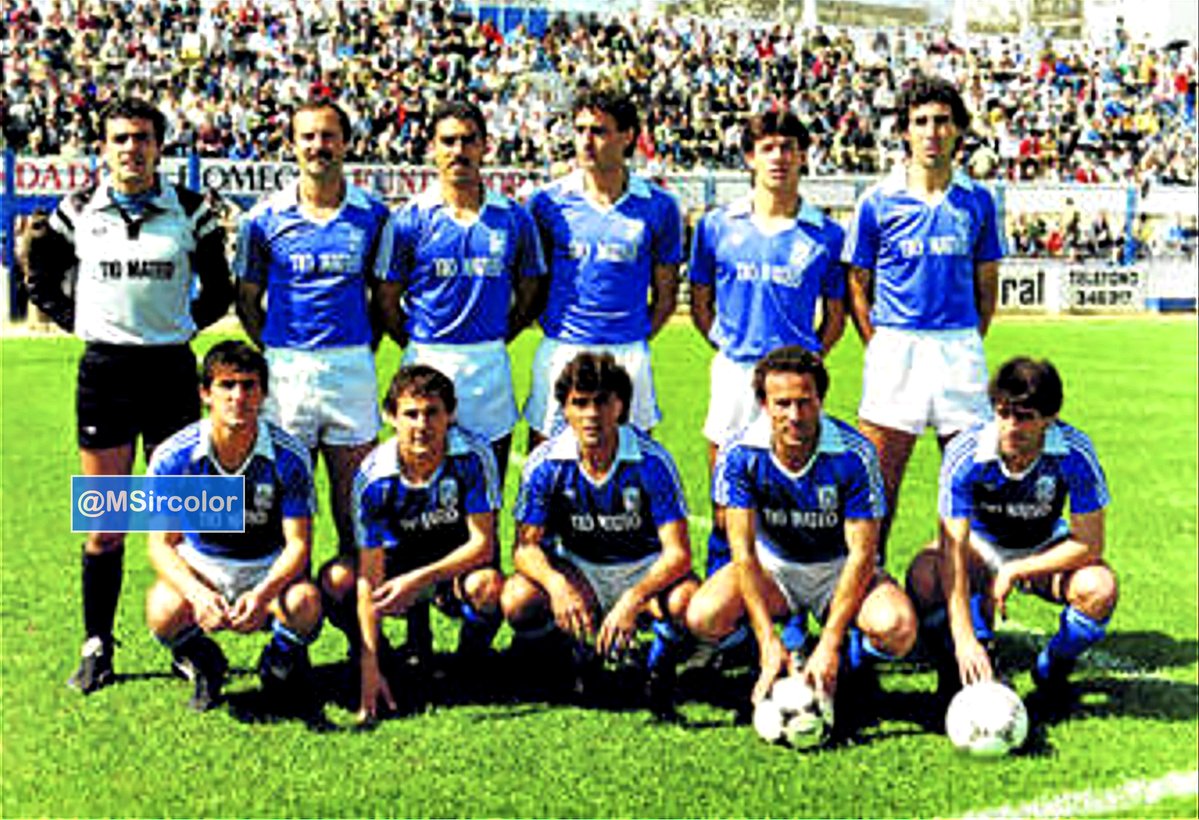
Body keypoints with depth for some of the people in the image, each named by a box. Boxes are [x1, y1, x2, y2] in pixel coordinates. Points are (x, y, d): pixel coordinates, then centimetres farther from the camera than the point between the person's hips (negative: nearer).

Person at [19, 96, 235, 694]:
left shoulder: (190, 210, 1)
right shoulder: (77, 210, 3)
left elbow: (218, 289, 12)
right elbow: (41, 278, 16)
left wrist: (187, 324, 3)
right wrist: (76, 323, 7)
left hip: (172, 368, 0)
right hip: (105, 369, 0)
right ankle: (96, 648, 12)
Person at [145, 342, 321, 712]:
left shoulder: (287, 455, -17)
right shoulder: (173, 456, -16)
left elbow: (298, 544, -16)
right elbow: (161, 545, -13)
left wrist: (262, 594, -37)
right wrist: (197, 593, -34)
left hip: (269, 568, 0)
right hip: (200, 566, 0)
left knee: (305, 604, -33)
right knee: (164, 613, -32)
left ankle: (281, 661, 5)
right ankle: (202, 663, 6)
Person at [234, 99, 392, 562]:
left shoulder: (373, 216, 5)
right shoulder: (264, 219, 3)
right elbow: (247, 299, 11)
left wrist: (363, 348, 6)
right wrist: (272, 351, 3)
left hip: (352, 368, 0)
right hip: (286, 368, 0)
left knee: (356, 487, 4)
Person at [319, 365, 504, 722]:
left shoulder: (472, 456, -23)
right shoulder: (374, 476, -22)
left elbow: (482, 544, -22)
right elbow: (370, 575, -23)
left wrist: (420, 579, -36)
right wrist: (370, 669, -29)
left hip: (458, 566, -1)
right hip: (399, 559, 1)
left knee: (488, 585, -36)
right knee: (336, 579, -27)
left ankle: (470, 663, -3)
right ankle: (376, 658, 3)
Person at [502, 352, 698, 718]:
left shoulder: (651, 461, -20)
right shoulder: (546, 463, -14)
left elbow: (678, 552, -23)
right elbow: (526, 546, -14)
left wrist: (632, 600, -40)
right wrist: (556, 585, -36)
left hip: (645, 569, -1)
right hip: (577, 567, 2)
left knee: (684, 599, -35)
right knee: (517, 600, -28)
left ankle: (660, 669, 0)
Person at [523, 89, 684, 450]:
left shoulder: (659, 207, 2)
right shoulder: (547, 202, 2)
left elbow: (665, 294, 9)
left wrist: (637, 339, 3)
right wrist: (553, 328, 3)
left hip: (628, 356, 0)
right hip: (560, 353, 0)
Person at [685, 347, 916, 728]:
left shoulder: (853, 454, -24)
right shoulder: (739, 453, -20)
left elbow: (862, 553, -22)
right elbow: (743, 552, -20)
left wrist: (830, 643, -30)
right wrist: (768, 642, -30)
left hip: (840, 567, -1)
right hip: (772, 564, 1)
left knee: (898, 627, -31)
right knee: (703, 617, -27)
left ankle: (851, 655, 4)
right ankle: (773, 666, 4)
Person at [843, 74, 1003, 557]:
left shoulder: (977, 201, 8)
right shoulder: (878, 203, 1)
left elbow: (986, 282, 15)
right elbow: (857, 285, 6)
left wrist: (970, 346, 9)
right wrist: (879, 349, -1)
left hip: (961, 349, 2)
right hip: (896, 349, -2)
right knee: (880, 476, -1)